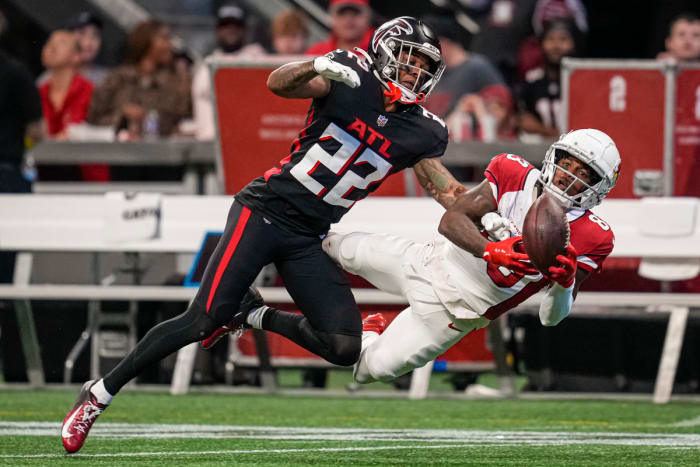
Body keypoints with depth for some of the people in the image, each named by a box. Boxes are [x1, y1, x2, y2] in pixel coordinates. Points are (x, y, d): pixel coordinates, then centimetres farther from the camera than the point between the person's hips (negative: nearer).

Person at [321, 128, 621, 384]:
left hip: (456, 310, -2)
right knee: (355, 254, 22)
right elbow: (451, 220, -23)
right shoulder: (515, 176, -15)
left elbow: (550, 318, -16)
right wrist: (491, 250, -41)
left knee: (372, 370, 1)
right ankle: (324, 242, 59)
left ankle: (371, 333, 37)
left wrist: (565, 283, -38)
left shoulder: (588, 238, -20)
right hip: (435, 260, 2)